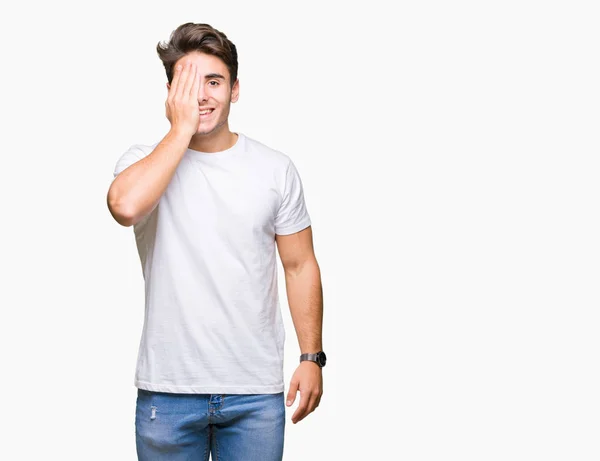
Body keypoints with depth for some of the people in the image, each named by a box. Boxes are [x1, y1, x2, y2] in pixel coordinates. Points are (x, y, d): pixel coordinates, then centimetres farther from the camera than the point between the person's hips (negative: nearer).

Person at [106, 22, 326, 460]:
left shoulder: (276, 169, 3)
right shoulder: (145, 160, -1)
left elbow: (300, 265, 7)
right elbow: (125, 207, -25)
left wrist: (312, 357, 2)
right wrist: (181, 128, -16)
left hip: (256, 392, 1)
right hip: (168, 390, -1)